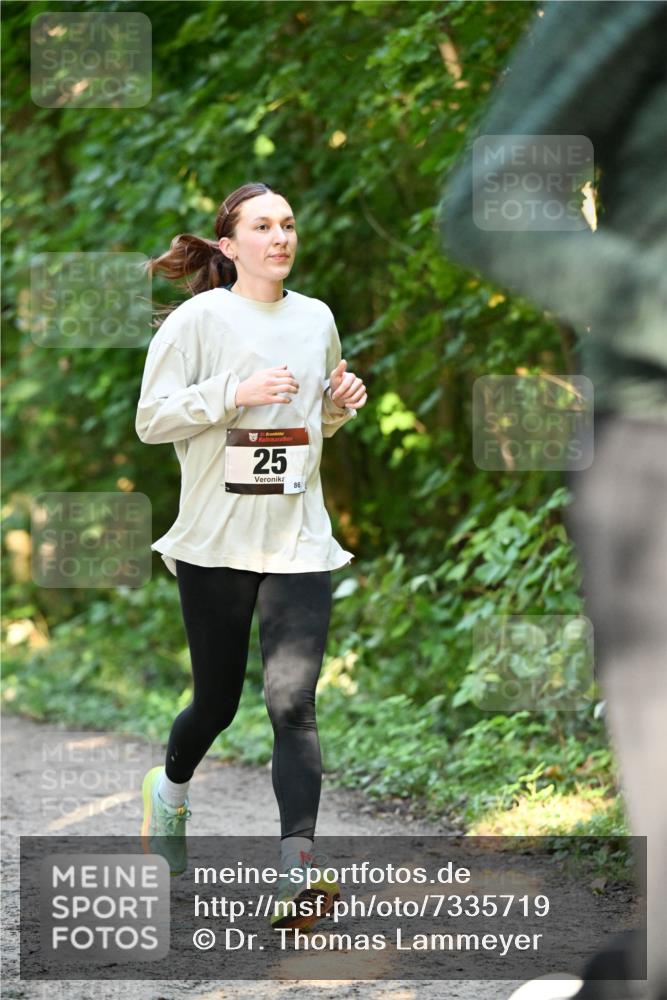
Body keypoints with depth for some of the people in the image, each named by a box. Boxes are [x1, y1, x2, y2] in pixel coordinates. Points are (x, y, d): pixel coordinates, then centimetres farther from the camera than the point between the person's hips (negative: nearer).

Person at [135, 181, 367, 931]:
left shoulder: (316, 319, 9)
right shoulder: (199, 320, -5)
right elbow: (151, 420, -9)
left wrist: (341, 405, 1)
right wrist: (235, 393, -20)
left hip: (298, 540, 2)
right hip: (216, 540, -2)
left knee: (292, 703, -11)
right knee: (217, 701, 11)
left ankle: (297, 874, -16)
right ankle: (170, 789, 45)